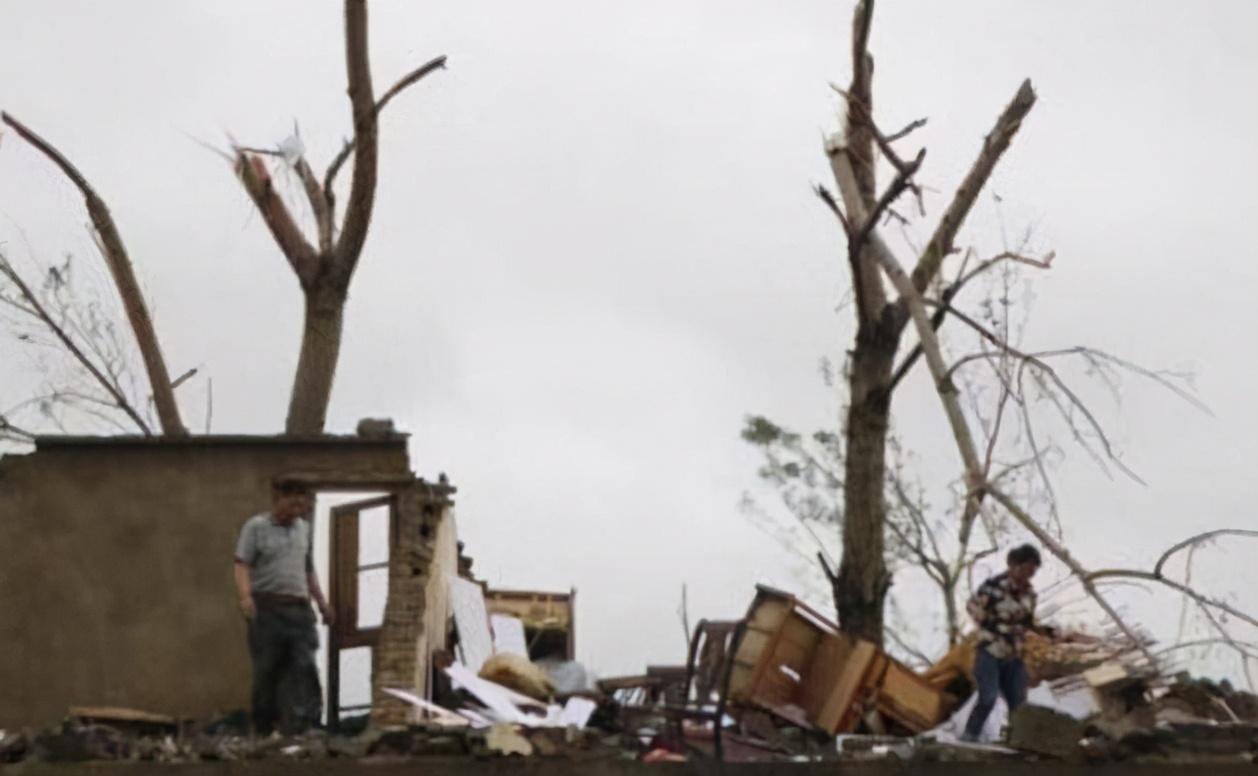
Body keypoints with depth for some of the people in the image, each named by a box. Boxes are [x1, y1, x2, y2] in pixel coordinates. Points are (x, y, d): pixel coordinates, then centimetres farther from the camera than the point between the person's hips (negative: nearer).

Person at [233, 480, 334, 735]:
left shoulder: (303, 528, 20)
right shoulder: (256, 527, 2)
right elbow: (241, 564, -7)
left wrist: (321, 601, 26)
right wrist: (245, 596, -23)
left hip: (299, 608, 5)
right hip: (267, 608, -4)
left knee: (304, 666, -8)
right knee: (267, 670, -2)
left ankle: (303, 726, -13)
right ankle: (264, 729, 5)